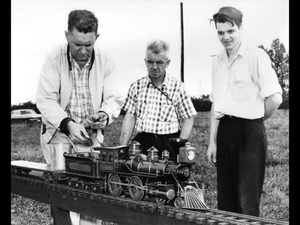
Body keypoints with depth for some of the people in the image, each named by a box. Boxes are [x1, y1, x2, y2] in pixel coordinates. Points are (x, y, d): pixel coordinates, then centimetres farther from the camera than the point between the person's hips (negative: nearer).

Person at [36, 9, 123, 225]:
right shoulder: (55, 58, -13)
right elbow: (45, 100, -15)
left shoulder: (106, 61, -7)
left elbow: (114, 99, -5)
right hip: (59, 132, -2)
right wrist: (68, 123, -29)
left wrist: (105, 115, -28)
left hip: (92, 135, 2)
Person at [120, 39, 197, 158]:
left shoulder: (178, 87, 1)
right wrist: (123, 147, 0)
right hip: (141, 143, 2)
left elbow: (188, 119, 3)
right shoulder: (136, 86, 8)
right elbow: (130, 117, 7)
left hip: (169, 145, -1)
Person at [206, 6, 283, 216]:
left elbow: (275, 98, -16)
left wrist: (255, 119, 0)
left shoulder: (256, 56, -9)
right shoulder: (217, 61, 12)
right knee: (226, 198, 13)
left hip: (249, 132, -6)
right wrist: (212, 141, 13)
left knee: (248, 201, 0)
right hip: (224, 132, 7)